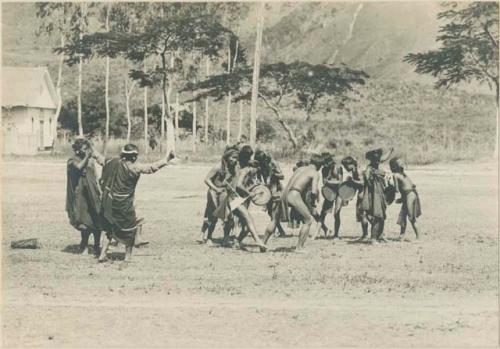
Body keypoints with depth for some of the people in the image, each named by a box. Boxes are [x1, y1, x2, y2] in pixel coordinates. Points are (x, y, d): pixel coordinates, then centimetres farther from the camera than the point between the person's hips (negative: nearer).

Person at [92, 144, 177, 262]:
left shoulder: (112, 162, 2)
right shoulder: (133, 167, -17)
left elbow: (100, 158, 19)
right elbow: (151, 168, -20)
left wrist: (92, 152, 39)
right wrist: (166, 159, -13)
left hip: (108, 203, 6)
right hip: (123, 206, -6)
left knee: (110, 228, 23)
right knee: (131, 228, 14)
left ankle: (103, 254, 18)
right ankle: (128, 255, 17)